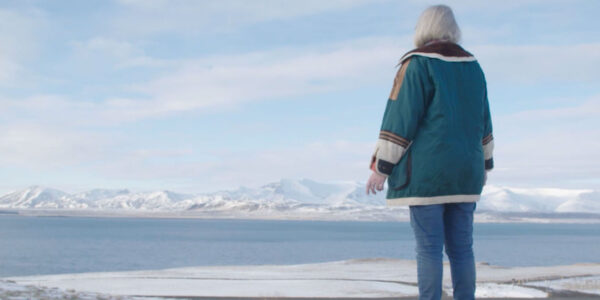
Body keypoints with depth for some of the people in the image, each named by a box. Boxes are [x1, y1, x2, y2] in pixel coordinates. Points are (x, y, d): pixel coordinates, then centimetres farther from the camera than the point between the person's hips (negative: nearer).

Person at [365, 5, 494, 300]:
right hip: (463, 170, 6)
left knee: (428, 247, -4)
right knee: (461, 247, 8)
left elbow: (401, 118, -12)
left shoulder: (418, 64, -7)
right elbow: (482, 120, 18)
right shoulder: (472, 66, 12)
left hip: (426, 170, -6)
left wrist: (381, 168, -8)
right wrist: (484, 164, 28)